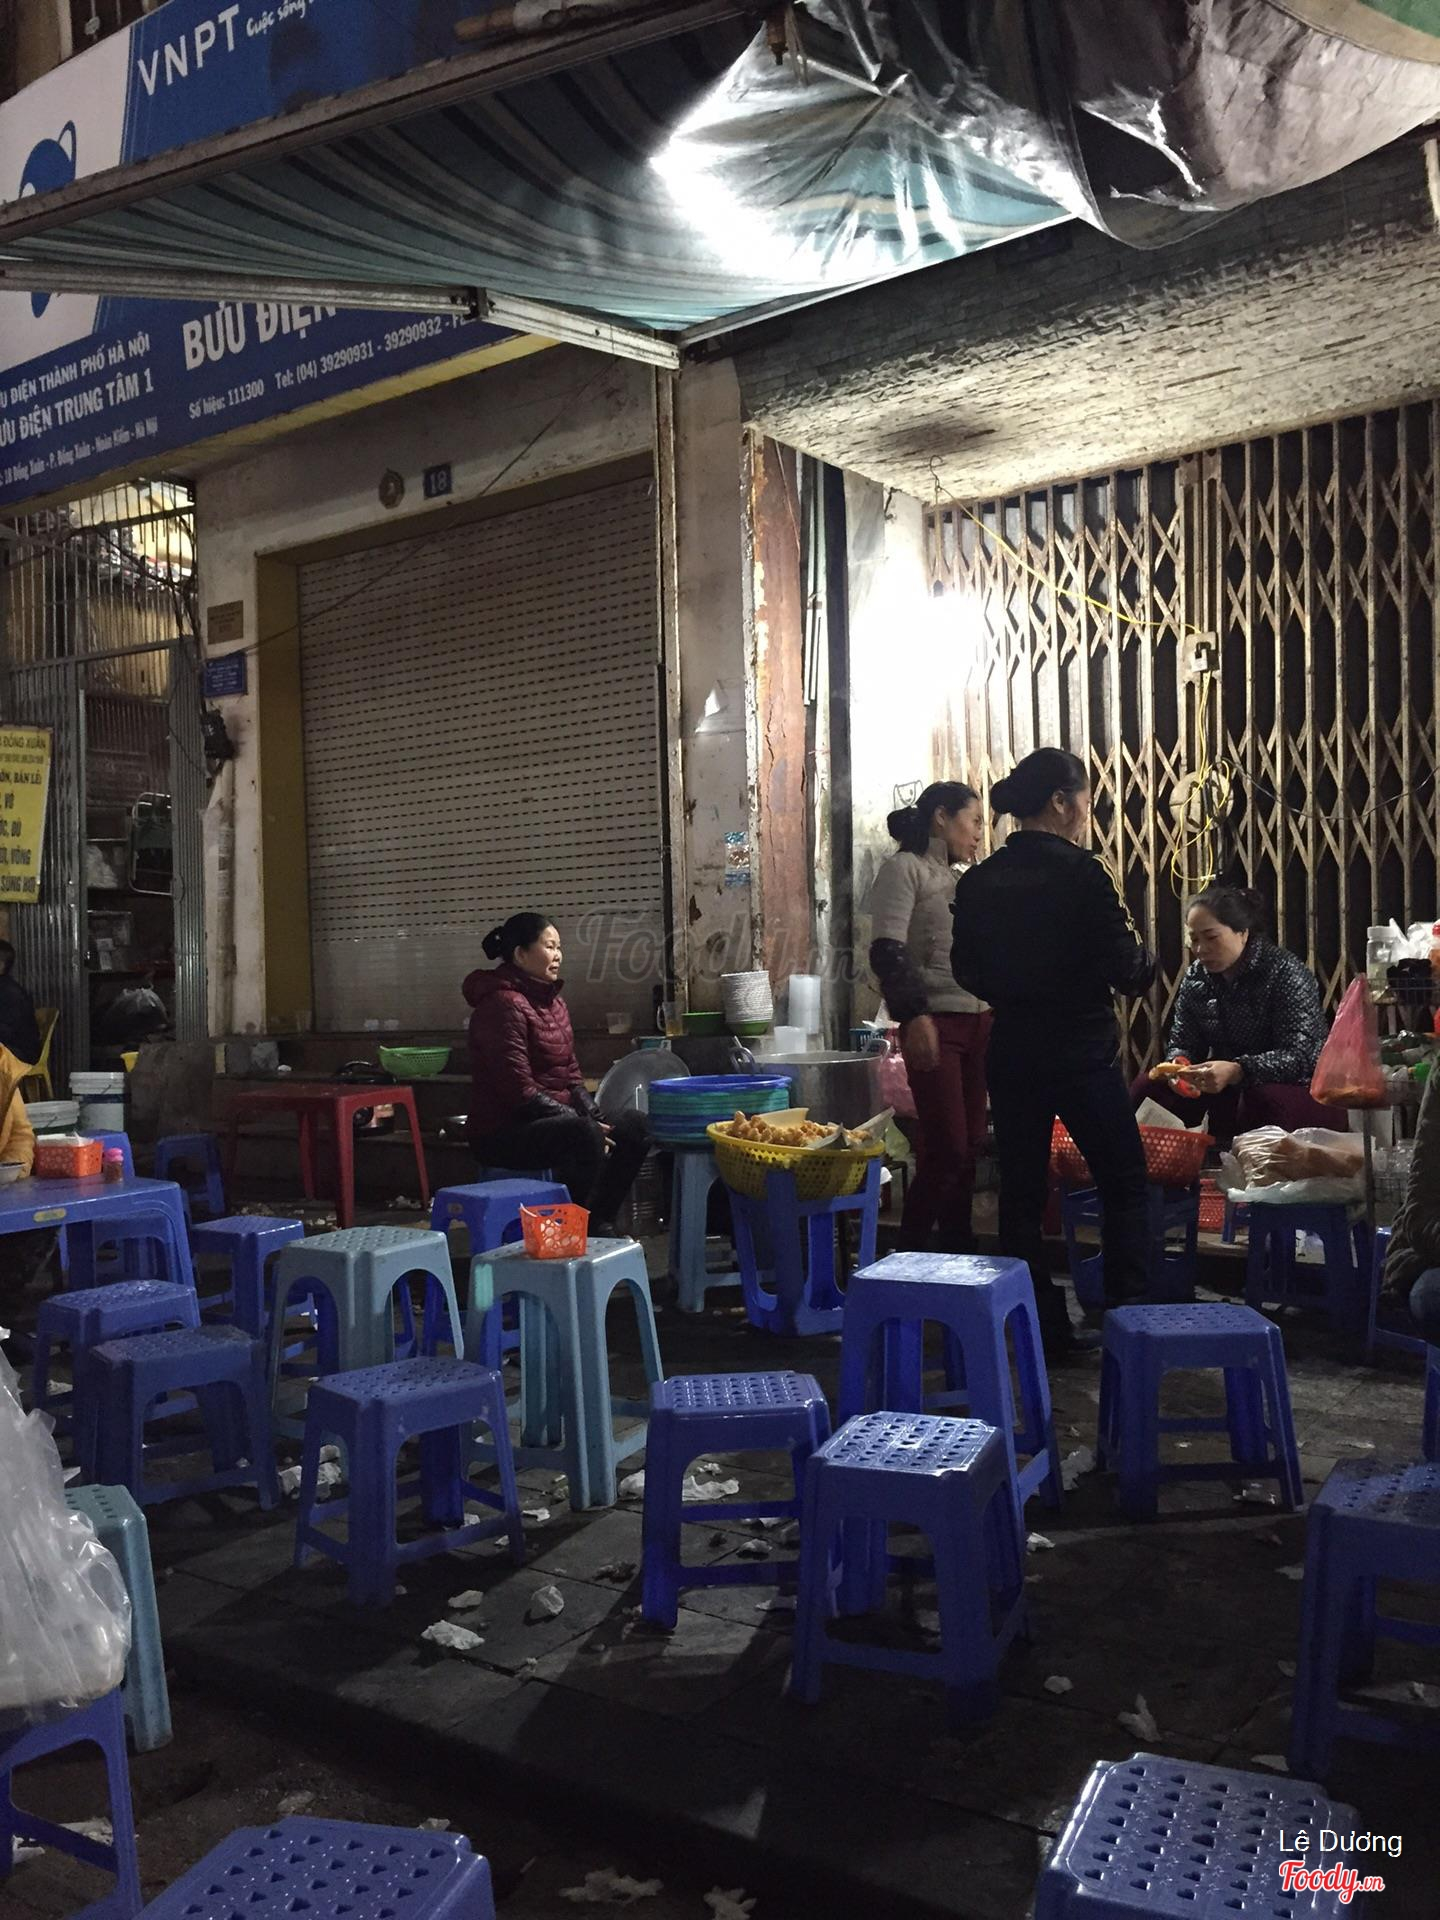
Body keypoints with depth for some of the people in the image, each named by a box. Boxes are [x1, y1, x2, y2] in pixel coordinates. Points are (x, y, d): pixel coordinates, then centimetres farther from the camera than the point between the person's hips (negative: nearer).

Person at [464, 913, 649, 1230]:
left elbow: (571, 1074, 17)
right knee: (584, 1135, -34)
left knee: (635, 1127, 2)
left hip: (555, 1119, 10)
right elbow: (521, 1091, -22)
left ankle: (597, 1224, 10)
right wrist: (585, 1124, -20)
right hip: (503, 1132, -10)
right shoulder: (502, 1004, -17)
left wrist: (596, 1119, 1)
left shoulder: (553, 1000, 13)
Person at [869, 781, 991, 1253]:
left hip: (977, 1021, 8)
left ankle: (959, 1254, 15)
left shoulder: (959, 880, 20)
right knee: (946, 1146, -11)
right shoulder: (904, 869, -3)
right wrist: (914, 1015, -23)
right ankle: (911, 1256, -1)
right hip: (936, 1020, -7)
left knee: (968, 1145, 7)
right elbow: (888, 951, -14)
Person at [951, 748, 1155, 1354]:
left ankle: (1041, 1327, 15)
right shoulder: (1082, 875, -14)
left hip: (1010, 1051, 5)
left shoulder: (977, 882, 1)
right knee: (1124, 1184, 11)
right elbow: (1126, 971, -14)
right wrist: (1126, 928, 6)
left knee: (1021, 1191, 11)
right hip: (1083, 1052, -5)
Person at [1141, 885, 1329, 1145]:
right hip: (1227, 1094, 6)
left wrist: (1236, 1071, -40)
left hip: (1300, 1089, -6)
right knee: (1147, 1087, -14)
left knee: (1263, 1102, -40)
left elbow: (1299, 1055, -23)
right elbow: (1182, 1044, 6)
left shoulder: (1286, 973, -14)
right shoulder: (1196, 978, 5)